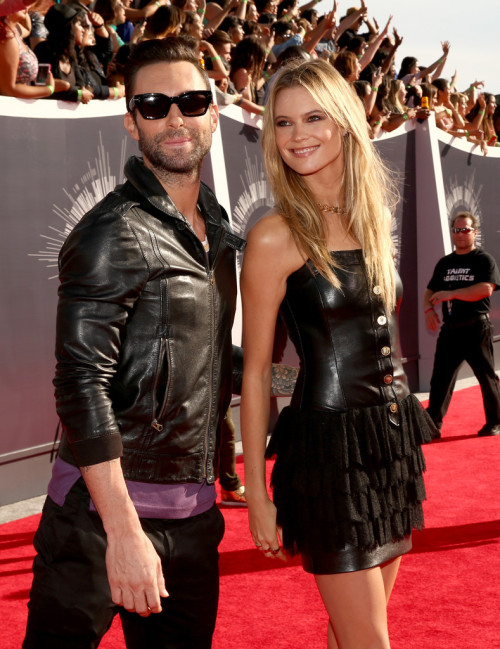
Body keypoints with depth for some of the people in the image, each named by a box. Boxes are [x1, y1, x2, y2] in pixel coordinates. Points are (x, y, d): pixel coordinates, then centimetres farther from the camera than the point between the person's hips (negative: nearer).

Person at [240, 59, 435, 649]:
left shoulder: (373, 217, 9)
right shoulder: (276, 236, -11)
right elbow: (255, 371, -9)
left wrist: (403, 444, 14)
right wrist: (256, 492, -9)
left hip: (394, 439, 6)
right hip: (329, 448, -6)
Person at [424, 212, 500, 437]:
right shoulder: (444, 263, 14)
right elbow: (430, 291, 19)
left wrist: (452, 293, -21)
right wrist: (429, 309, -3)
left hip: (476, 328, -4)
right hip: (450, 329, 5)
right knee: (440, 377, 0)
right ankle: (433, 425, 2)